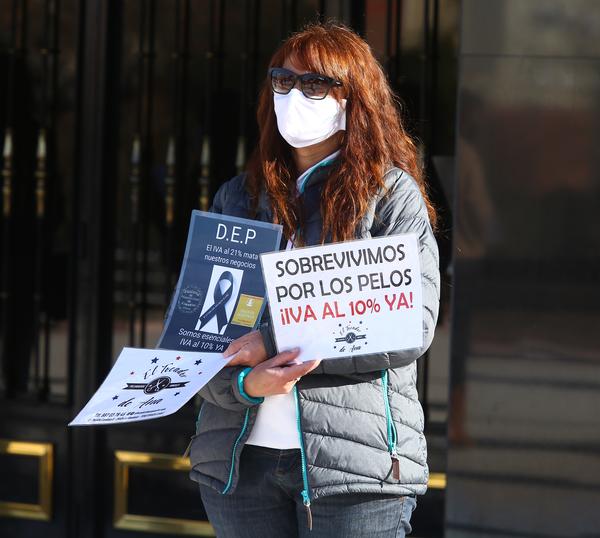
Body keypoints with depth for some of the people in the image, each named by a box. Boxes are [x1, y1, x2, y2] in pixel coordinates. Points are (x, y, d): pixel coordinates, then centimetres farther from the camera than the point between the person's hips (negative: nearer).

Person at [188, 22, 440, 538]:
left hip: (357, 463, -3)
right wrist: (244, 383, -13)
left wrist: (275, 342, -14)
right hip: (238, 459, 3)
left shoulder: (391, 193, 2)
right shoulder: (238, 197, 13)